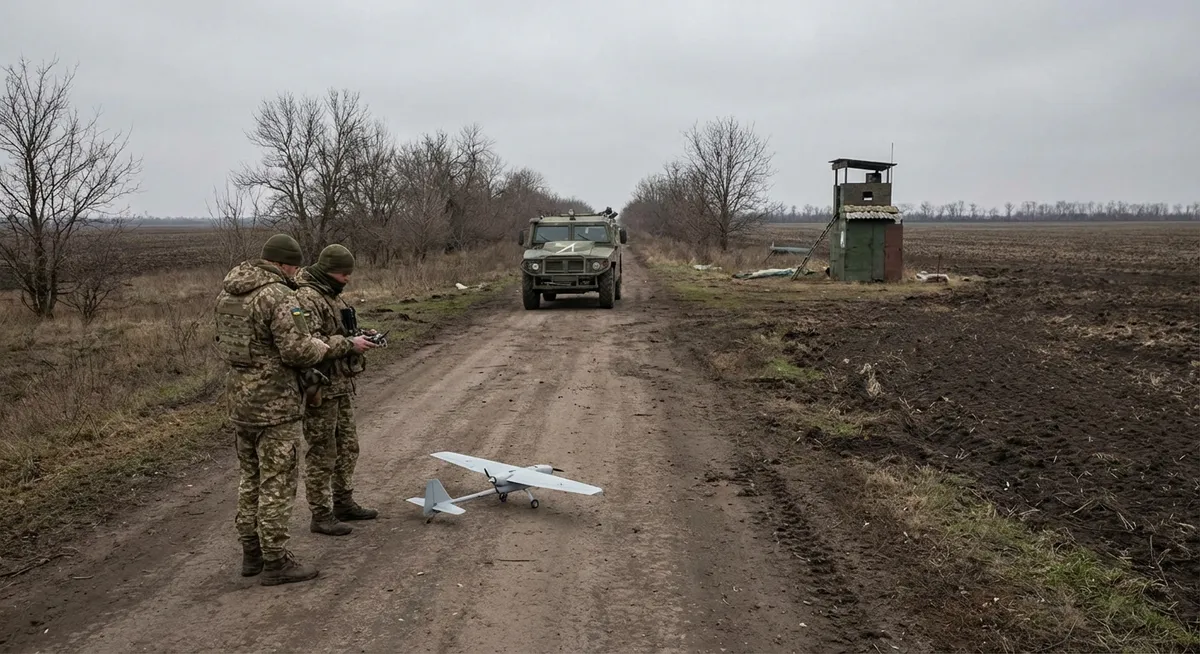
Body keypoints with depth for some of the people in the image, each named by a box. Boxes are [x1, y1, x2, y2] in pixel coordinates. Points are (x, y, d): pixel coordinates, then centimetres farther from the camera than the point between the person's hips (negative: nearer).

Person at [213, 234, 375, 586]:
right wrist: (346, 345, -13)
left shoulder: (226, 291, 9)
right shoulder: (278, 296, -19)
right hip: (275, 403, -9)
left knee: (251, 478, 18)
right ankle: (275, 562, 6)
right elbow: (298, 350, -23)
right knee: (277, 482, 0)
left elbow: (222, 341, 16)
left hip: (240, 398, 9)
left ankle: (251, 553, 27)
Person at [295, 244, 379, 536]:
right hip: (321, 390, -10)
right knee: (322, 453, 0)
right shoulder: (306, 298, -18)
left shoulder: (334, 296, 14)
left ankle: (344, 503, 32)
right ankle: (321, 515, 10)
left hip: (342, 384, 10)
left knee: (347, 447, 18)